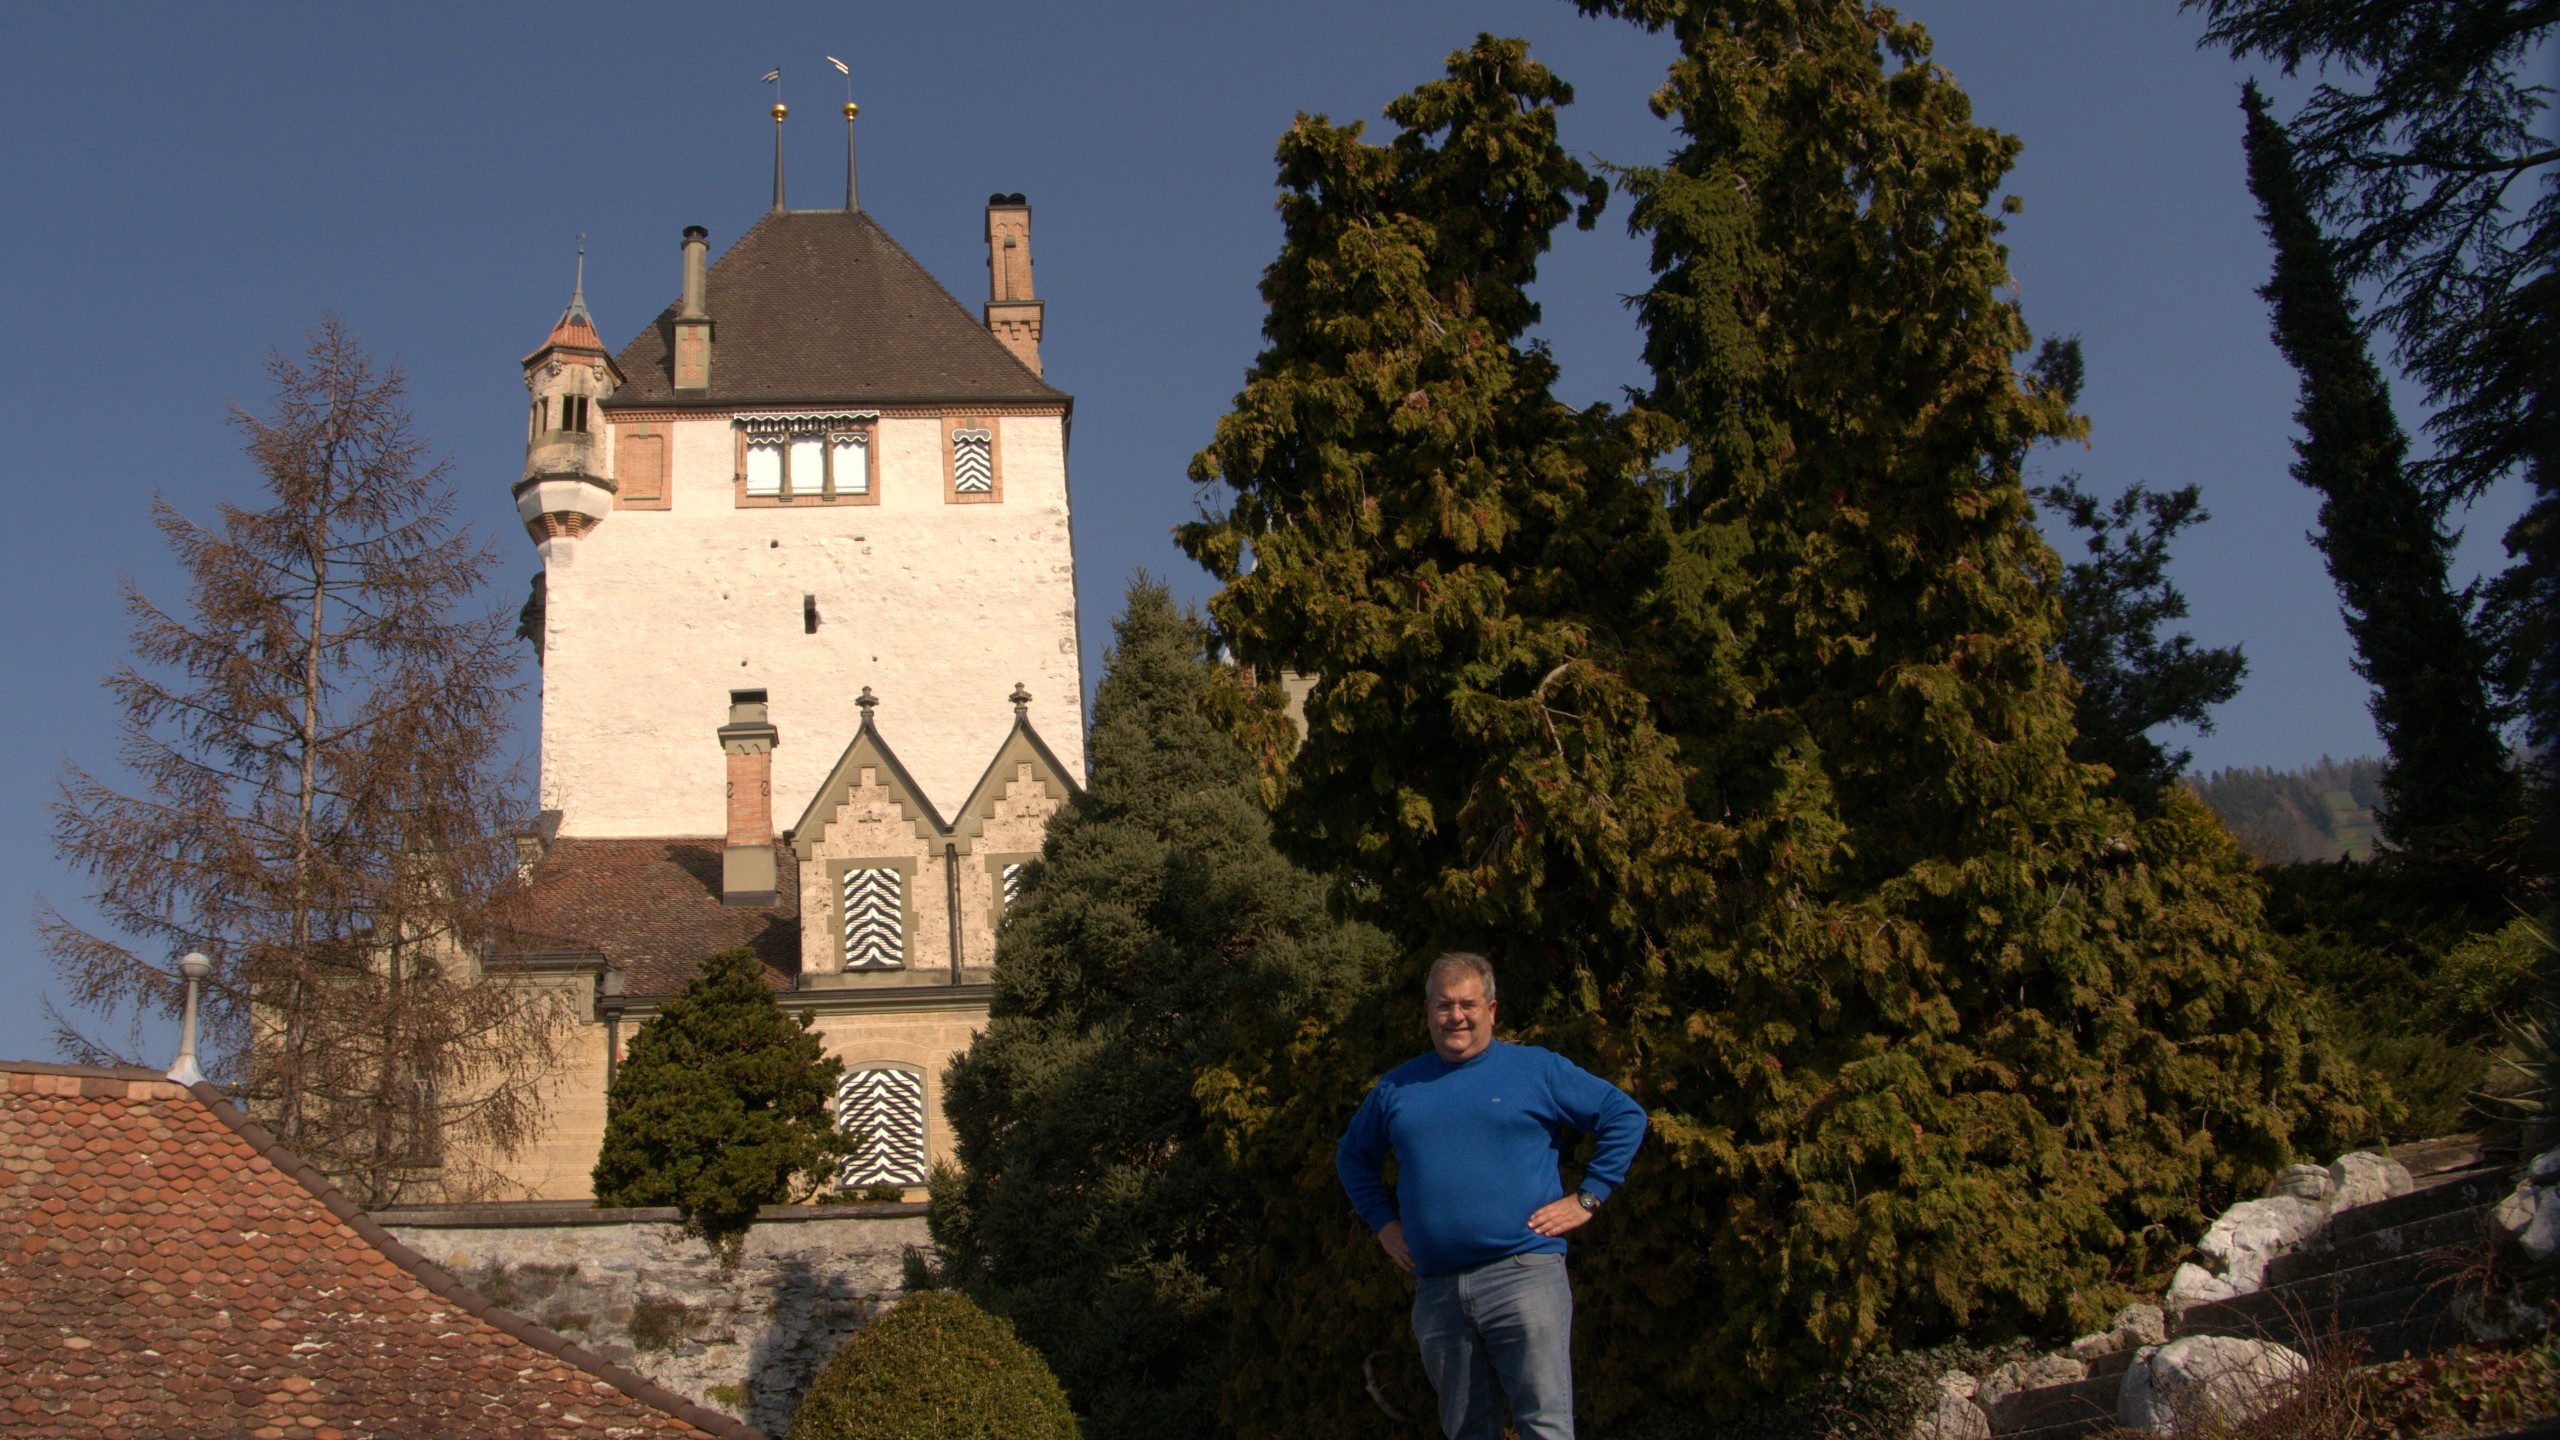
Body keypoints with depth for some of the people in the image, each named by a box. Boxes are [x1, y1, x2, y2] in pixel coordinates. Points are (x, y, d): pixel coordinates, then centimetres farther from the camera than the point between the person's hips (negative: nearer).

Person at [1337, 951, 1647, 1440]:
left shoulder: (1538, 1069, 4)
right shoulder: (1397, 1087, 14)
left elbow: (1626, 1116, 6)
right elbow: (1352, 1155, 29)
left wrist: (1587, 1198, 0)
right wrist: (1382, 1221, 16)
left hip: (1523, 1274, -4)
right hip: (1436, 1290, 4)